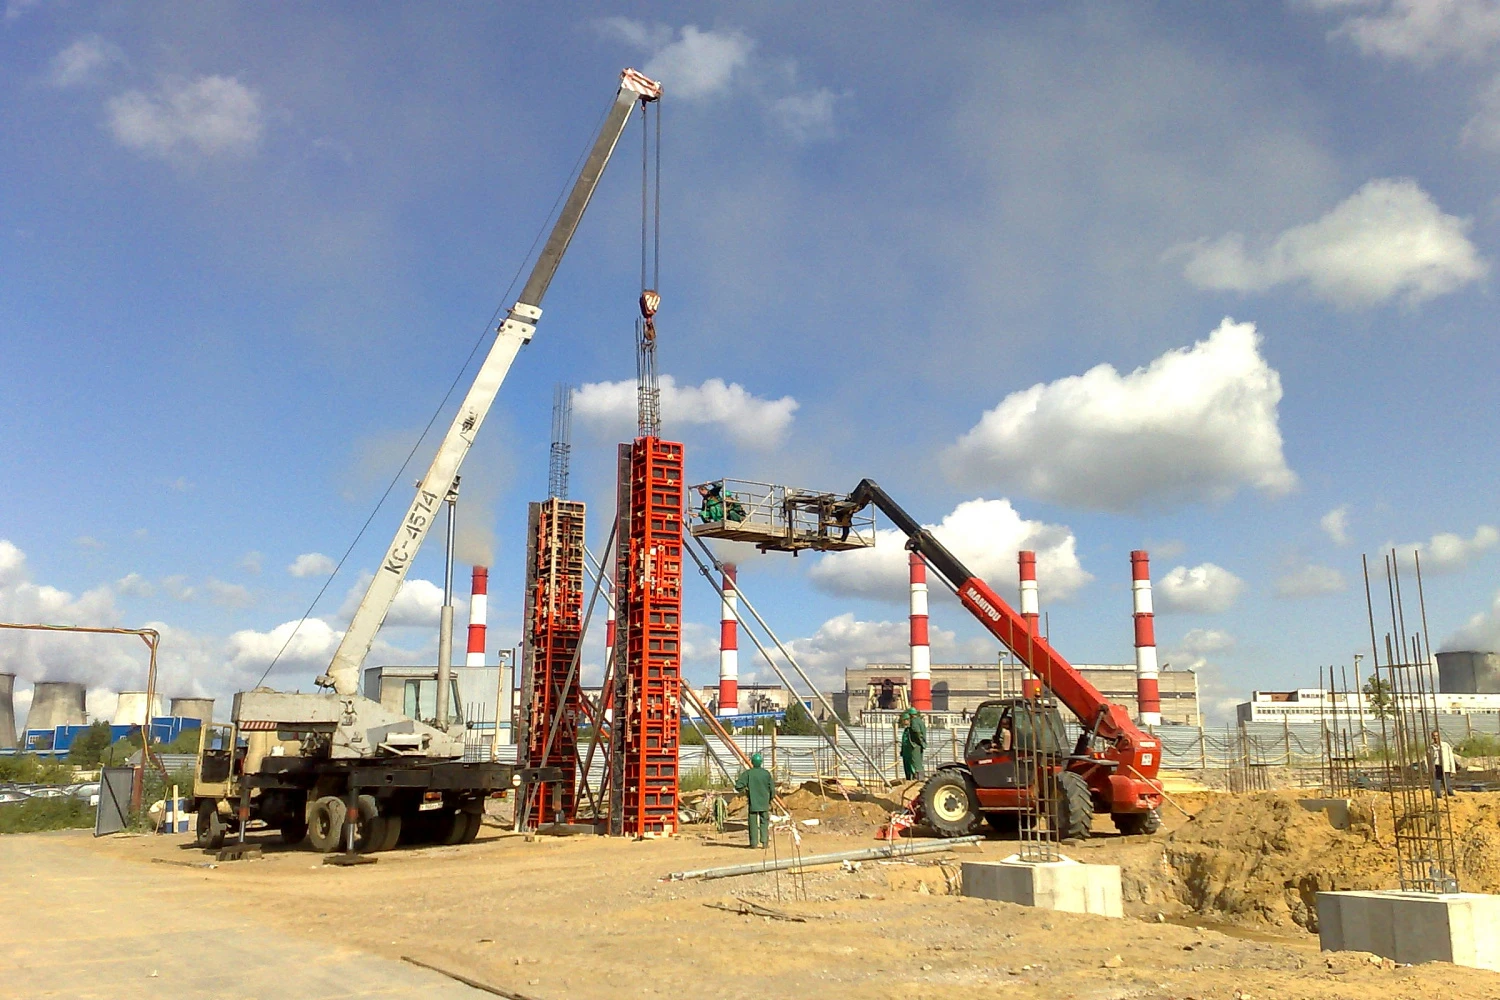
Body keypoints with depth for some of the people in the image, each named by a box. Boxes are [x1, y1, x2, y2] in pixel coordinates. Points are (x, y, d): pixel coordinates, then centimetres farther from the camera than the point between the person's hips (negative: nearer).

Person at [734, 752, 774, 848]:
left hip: (753, 803, -1)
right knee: (764, 823, 8)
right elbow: (772, 789, 1)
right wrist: (769, 799, 17)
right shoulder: (766, 773, -2)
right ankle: (764, 842, 2)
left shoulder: (748, 773, -7)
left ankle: (754, 843, 3)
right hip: (764, 804, 1)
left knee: (753, 823, 4)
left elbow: (738, 786, -12)